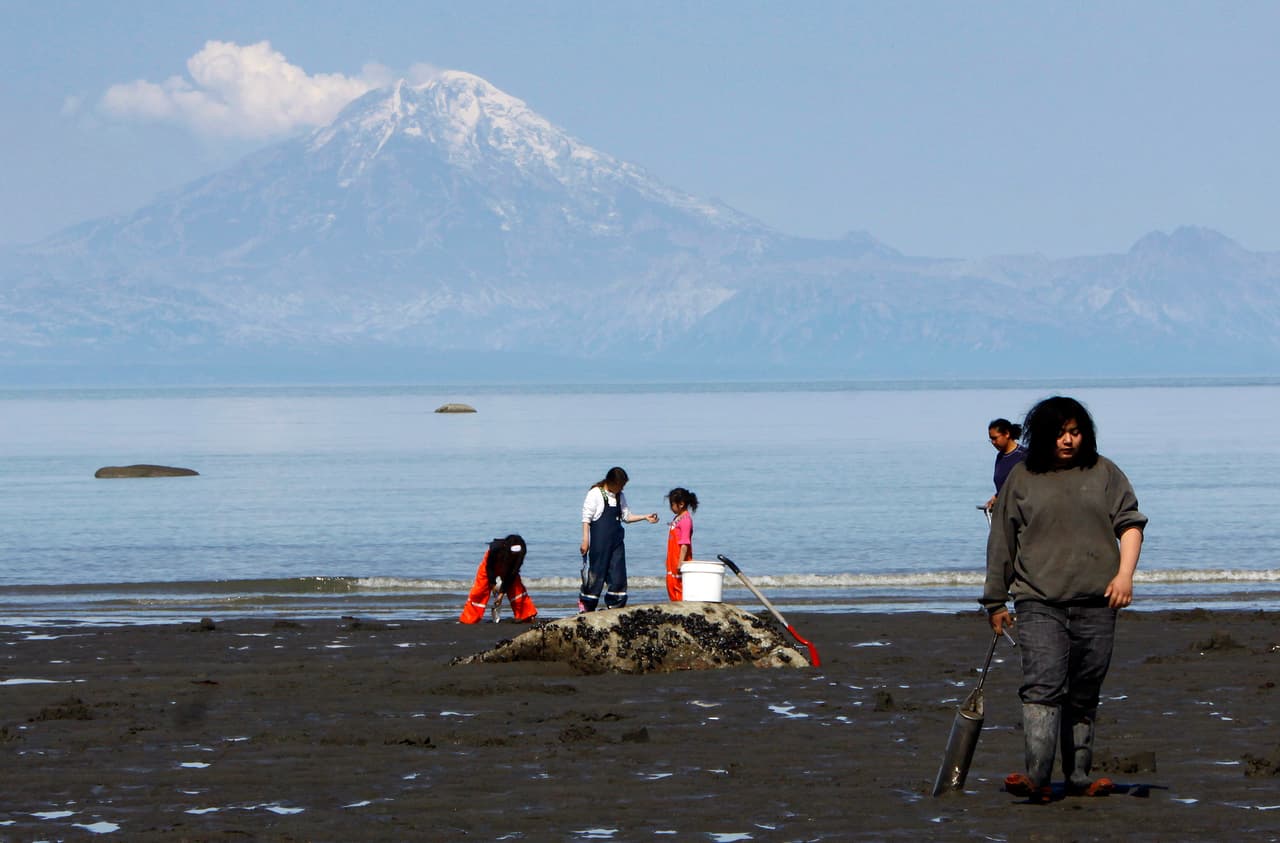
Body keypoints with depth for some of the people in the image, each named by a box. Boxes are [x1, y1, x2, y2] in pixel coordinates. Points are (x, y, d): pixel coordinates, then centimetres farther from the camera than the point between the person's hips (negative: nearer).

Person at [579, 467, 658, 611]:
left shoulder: (620, 496, 13)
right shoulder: (595, 494, -6)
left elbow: (626, 517, 20)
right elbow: (586, 518, -8)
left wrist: (645, 517, 7)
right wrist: (585, 540, -13)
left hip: (616, 540, 6)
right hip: (599, 540, -6)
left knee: (618, 574, 2)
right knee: (596, 573, -6)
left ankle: (615, 605, 8)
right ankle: (585, 604, 2)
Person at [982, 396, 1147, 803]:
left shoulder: (1104, 473, 11)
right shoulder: (1022, 479, 8)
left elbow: (1130, 523, 9)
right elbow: (1002, 543, 13)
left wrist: (1124, 574, -7)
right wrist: (996, 602, 14)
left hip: (1095, 604, 2)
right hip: (1039, 605, -2)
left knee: (1085, 695, 6)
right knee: (1042, 686, -16)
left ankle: (1079, 777, 14)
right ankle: (1036, 777, -25)